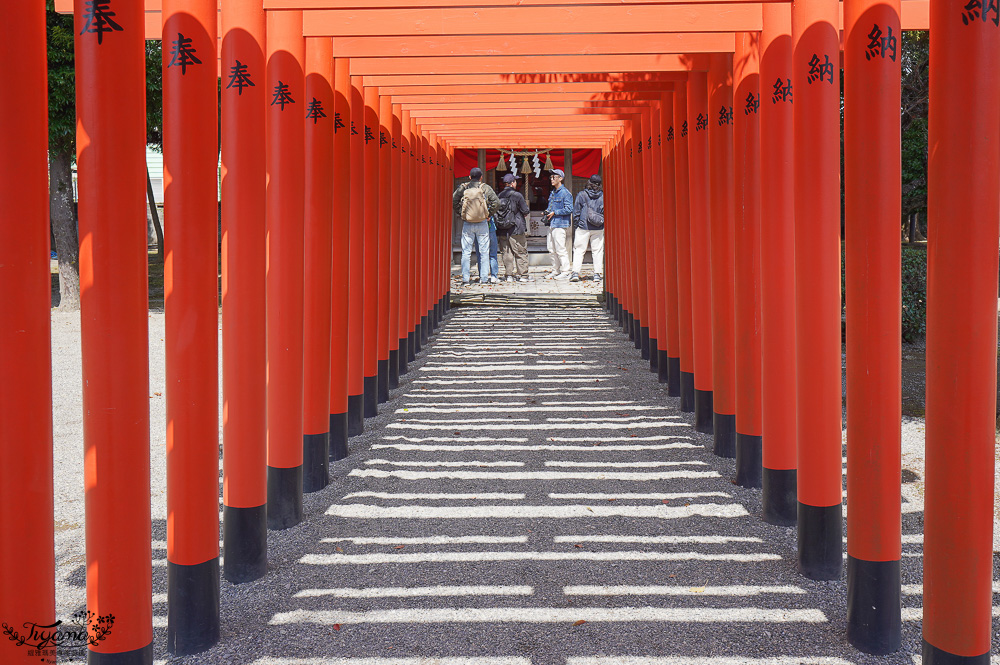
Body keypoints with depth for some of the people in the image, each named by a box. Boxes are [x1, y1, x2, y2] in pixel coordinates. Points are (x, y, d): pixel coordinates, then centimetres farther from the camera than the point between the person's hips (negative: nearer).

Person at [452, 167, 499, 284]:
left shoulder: (463, 188, 2)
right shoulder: (485, 188, -1)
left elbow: (453, 201, -2)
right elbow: (496, 202, -9)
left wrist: (460, 213, 6)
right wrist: (488, 214, 1)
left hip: (467, 224, 1)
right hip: (482, 224, -1)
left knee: (466, 252, 6)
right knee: (484, 252, 6)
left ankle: (465, 278, 4)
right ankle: (484, 278, 5)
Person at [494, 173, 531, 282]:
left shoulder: (498, 196, 5)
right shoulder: (517, 195, -9)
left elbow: (495, 211, 9)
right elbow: (526, 211, -7)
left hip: (502, 231, 5)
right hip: (516, 229, -5)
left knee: (506, 253, 8)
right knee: (521, 252, 3)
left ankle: (510, 275, 7)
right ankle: (522, 275, 3)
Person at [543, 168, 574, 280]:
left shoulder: (565, 193, -9)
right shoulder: (552, 192, 19)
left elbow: (569, 209, -16)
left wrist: (554, 213, -15)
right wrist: (547, 212, 9)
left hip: (560, 224, -9)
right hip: (552, 224, 9)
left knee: (560, 249, -9)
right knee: (552, 249, 10)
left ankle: (566, 271, -4)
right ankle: (556, 271, 18)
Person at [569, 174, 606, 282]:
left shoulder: (581, 195, -5)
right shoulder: (603, 196, 1)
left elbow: (576, 211, -2)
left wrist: (577, 222, 10)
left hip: (583, 227, -2)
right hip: (598, 228, 2)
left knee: (579, 250, 2)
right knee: (597, 250, 8)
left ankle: (575, 272, -7)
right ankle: (597, 273, 7)